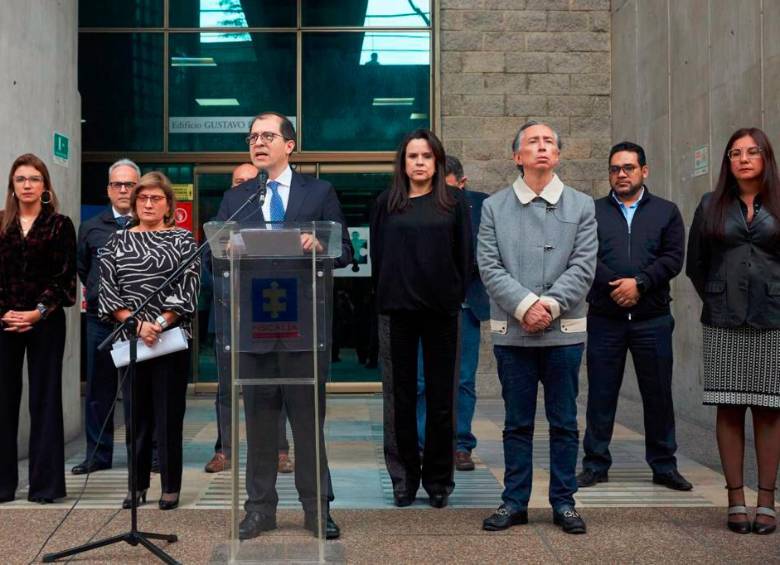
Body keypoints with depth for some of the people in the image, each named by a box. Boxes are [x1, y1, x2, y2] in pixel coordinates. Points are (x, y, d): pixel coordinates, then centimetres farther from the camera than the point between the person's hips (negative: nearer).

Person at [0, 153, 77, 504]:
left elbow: (65, 277, -2)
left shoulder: (60, 225, 3)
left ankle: (45, 483, 7)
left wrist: (38, 313, -13)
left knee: (44, 398, 1)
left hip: (45, 322, -2)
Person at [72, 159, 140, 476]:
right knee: (98, 389, 7)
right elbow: (81, 269, 23)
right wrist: (96, 292, 16)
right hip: (100, 318, 3)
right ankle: (98, 455, 16)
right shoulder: (91, 228, 11)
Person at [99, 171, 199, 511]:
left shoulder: (183, 239, 4)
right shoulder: (118, 241, 9)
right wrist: (136, 323, -12)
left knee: (169, 412, 2)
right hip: (129, 339, 2)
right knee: (135, 412, 6)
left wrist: (160, 324, -16)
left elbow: (188, 288, -5)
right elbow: (107, 290, 2)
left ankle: (171, 487, 11)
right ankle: (137, 484, 17)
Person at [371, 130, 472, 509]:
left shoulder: (454, 202, 6)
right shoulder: (386, 203, 8)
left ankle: (438, 479, 15)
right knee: (400, 396, 4)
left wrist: (455, 296, 0)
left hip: (442, 310, 0)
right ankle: (404, 477, 14)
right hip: (397, 309, 1)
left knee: (441, 396, 4)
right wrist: (386, 295, 4)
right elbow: (377, 254, 9)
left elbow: (465, 255, 6)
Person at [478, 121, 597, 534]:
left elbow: (583, 267, -2)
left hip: (564, 330, 0)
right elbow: (489, 267, -3)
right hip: (512, 331, 0)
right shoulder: (494, 207, 6)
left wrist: (550, 304, -14)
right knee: (517, 423, 8)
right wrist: (525, 305, -15)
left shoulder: (581, 206, 6)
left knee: (564, 422, 7)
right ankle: (515, 502, 18)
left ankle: (563, 501, 19)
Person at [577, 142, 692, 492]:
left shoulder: (666, 212, 10)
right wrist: (614, 286, -14)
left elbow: (673, 258, -1)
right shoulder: (593, 211, 10)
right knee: (601, 394, 4)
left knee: (658, 394, 5)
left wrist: (639, 283, -14)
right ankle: (596, 465, 14)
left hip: (652, 318, 0)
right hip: (604, 317, 0)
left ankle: (664, 466, 16)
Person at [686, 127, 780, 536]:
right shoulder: (712, 206, 9)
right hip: (724, 325, 1)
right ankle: (736, 499, 8)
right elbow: (695, 265, 13)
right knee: (729, 410, 1)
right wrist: (717, 302, 11)